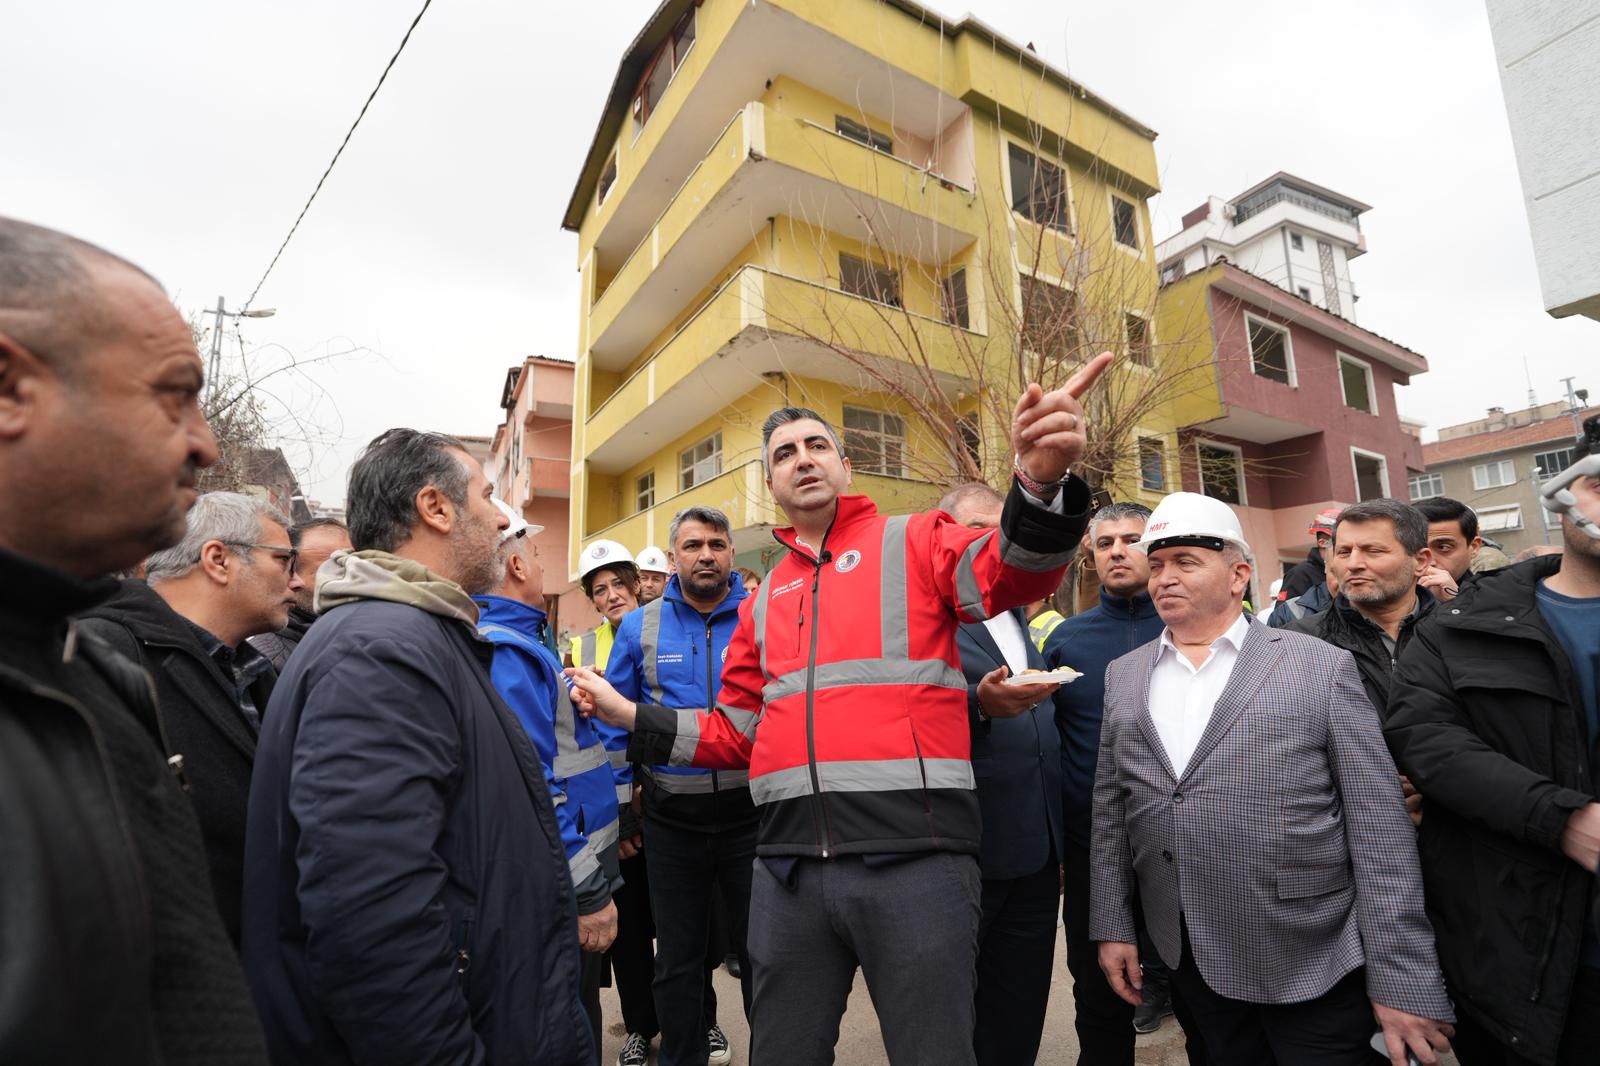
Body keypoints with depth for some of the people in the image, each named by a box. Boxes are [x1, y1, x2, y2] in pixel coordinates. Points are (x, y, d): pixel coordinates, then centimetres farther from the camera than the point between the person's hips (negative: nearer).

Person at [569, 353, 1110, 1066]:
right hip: (788, 866, 5)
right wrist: (635, 719, 9)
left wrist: (1041, 482, -35)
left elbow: (1007, 571, -16)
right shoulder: (765, 600, 17)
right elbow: (738, 733, 19)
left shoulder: (912, 543, 4)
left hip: (914, 858, -4)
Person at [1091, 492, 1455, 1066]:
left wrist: (1404, 983, -9)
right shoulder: (1123, 676, 4)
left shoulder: (1323, 667, -7)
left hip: (1312, 966, -3)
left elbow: (1378, 829, -8)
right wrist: (1111, 926, 4)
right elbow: (1110, 808, 6)